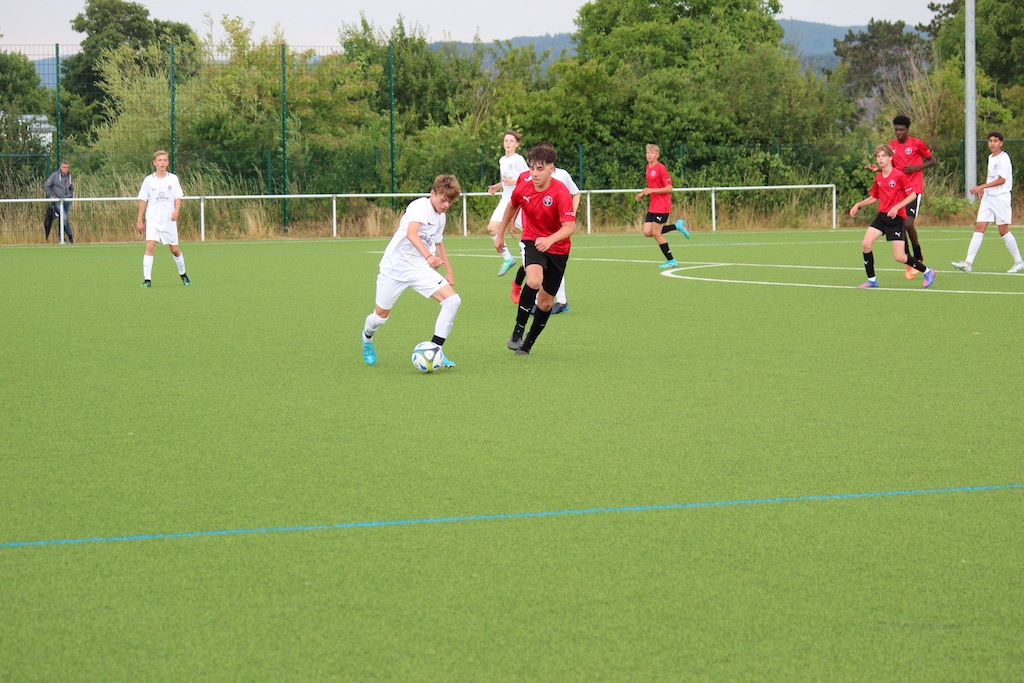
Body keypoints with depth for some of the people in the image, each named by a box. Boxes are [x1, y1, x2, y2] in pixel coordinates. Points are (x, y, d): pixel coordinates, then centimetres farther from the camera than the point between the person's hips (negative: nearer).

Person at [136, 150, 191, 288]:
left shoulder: (173, 179, 4)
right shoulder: (149, 180, 2)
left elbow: (177, 198, 3)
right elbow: (143, 200, 6)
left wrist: (176, 211, -17)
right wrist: (139, 221, 4)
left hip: (169, 220, 1)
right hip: (153, 219, -1)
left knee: (174, 250, 7)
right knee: (150, 246, -17)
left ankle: (183, 275, 30)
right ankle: (147, 279, -17)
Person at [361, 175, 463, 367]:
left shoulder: (440, 218, 12)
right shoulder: (420, 206, -15)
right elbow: (411, 233, -33)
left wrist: (449, 270, 31)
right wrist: (429, 256, -47)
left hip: (420, 270, 7)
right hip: (396, 265, -7)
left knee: (453, 300, -14)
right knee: (381, 315, 5)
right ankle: (367, 337, 43)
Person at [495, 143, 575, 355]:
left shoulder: (561, 192, -24)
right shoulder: (522, 189, -11)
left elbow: (569, 227, -31)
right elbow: (511, 206, 13)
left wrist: (550, 240, -49)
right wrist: (500, 234, 20)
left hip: (557, 248, -1)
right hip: (532, 241, 1)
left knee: (545, 303, 9)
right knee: (534, 280, -31)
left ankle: (528, 342, 32)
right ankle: (517, 332, -21)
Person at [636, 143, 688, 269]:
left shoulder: (660, 168, -14)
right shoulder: (648, 167, 12)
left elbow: (669, 188, -17)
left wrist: (651, 190, -23)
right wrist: (643, 194, 7)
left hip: (662, 206, -9)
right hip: (653, 206, 9)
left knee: (656, 233, -7)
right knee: (647, 232, 0)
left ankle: (671, 261, 5)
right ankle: (677, 226, 14)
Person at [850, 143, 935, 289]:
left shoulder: (899, 176, -10)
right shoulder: (878, 178, 10)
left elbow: (913, 194, -10)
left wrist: (897, 207, -19)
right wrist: (858, 205, 13)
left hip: (896, 218, -6)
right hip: (881, 216, 6)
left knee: (899, 257, -9)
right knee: (866, 243, -14)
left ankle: (927, 272, 14)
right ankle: (872, 280, -2)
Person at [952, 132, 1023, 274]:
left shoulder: (1004, 158, -11)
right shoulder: (990, 157, 14)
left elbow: (1001, 180, -19)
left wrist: (981, 187, -23)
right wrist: (983, 189, 11)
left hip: (1001, 197, -7)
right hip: (988, 197, 7)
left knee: (1003, 230, -2)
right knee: (979, 228, -4)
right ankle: (968, 262, -11)